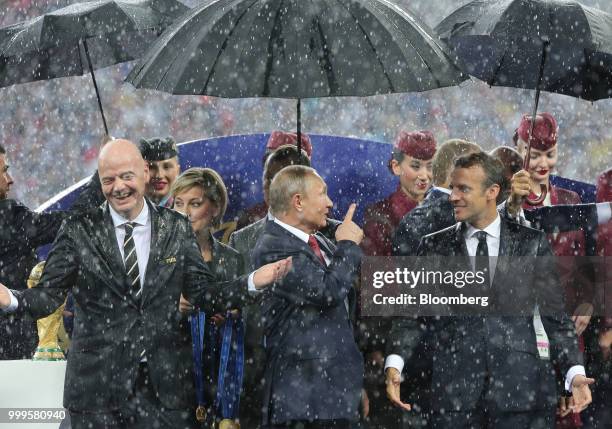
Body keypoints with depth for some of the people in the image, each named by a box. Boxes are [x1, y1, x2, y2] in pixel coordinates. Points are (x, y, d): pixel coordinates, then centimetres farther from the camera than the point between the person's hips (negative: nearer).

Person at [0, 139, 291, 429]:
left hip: (165, 383, 1)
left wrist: (254, 282, -11)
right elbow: (49, 294, -3)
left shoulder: (177, 228, 5)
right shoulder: (79, 230, 0)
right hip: (98, 383, -1)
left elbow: (202, 293, 5)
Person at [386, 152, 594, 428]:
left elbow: (555, 315, 6)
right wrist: (395, 363, -9)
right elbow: (413, 315, 7)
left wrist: (574, 372, -7)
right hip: (455, 391, 1)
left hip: (520, 386, -1)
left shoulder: (531, 243, 7)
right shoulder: (433, 247, 10)